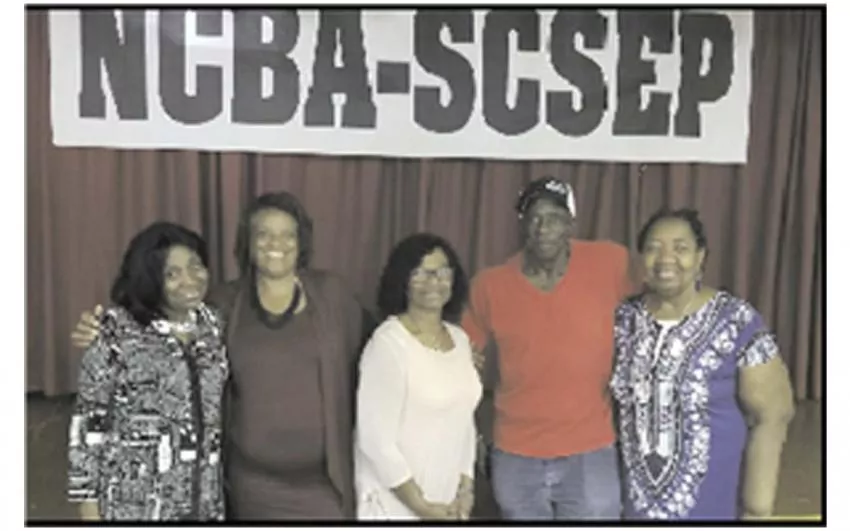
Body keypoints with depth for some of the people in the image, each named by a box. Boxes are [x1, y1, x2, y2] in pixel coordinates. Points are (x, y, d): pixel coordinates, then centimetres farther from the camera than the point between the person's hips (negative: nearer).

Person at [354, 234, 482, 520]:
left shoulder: (460, 339, 4)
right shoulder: (388, 343, -17)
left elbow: (465, 421, 10)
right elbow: (375, 440, -18)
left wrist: (465, 488, 2)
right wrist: (421, 506, -14)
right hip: (394, 504, -6)